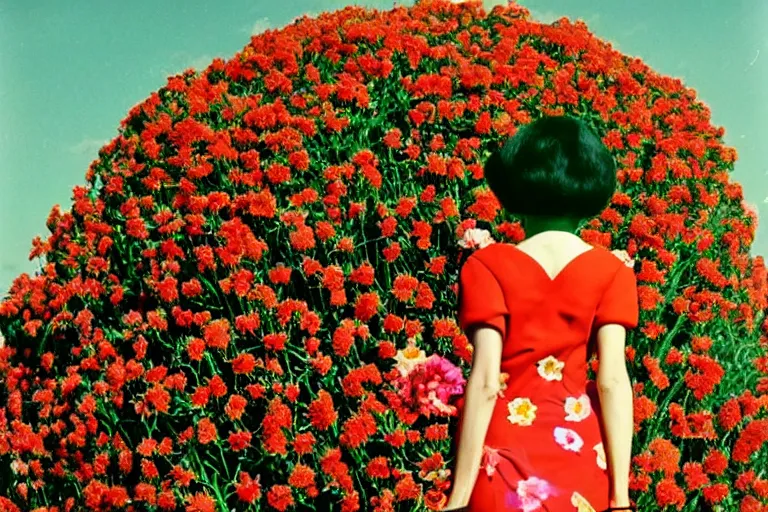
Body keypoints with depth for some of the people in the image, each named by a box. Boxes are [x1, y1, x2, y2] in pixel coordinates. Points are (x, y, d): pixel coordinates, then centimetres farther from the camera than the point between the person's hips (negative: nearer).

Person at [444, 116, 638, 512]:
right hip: (582, 460, 2)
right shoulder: (612, 272, 0)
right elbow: (613, 381, -8)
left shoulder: (487, 266, -5)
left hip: (505, 458, -2)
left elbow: (485, 383, -13)